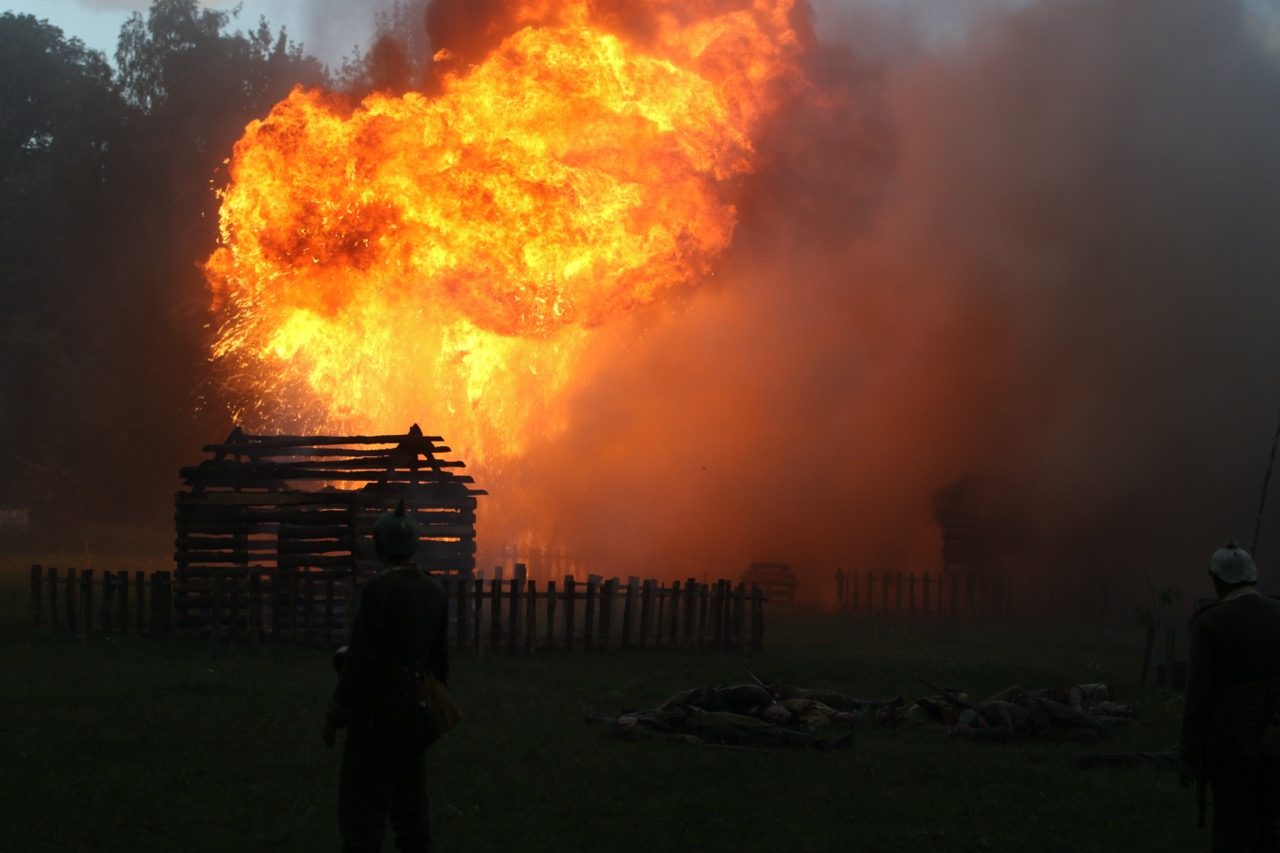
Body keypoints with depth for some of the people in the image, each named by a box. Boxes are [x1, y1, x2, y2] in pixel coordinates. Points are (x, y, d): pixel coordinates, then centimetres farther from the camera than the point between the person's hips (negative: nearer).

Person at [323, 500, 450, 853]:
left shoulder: (378, 591, -17)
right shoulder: (434, 590, 5)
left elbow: (360, 658, -18)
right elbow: (439, 655, 11)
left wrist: (336, 715, -13)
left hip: (376, 713, -7)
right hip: (415, 713, 7)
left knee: (362, 804, -5)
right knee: (409, 801, 13)